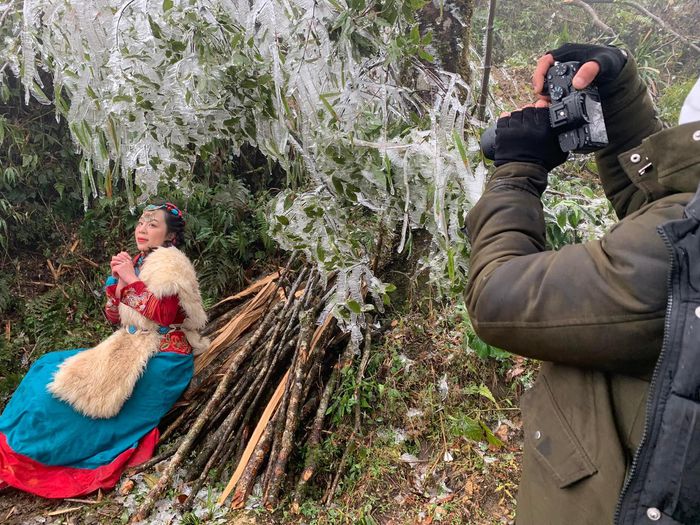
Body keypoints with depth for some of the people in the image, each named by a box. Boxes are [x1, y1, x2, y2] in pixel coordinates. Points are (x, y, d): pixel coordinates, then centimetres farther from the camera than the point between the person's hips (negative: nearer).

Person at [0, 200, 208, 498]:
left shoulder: (169, 262, -10)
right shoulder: (138, 263, 14)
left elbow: (164, 314, -21)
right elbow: (114, 317, 12)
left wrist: (132, 279, -18)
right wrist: (117, 280, -3)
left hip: (161, 358, -8)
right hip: (132, 349, 9)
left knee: (69, 385, -14)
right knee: (49, 368, 0)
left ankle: (25, 453, 6)